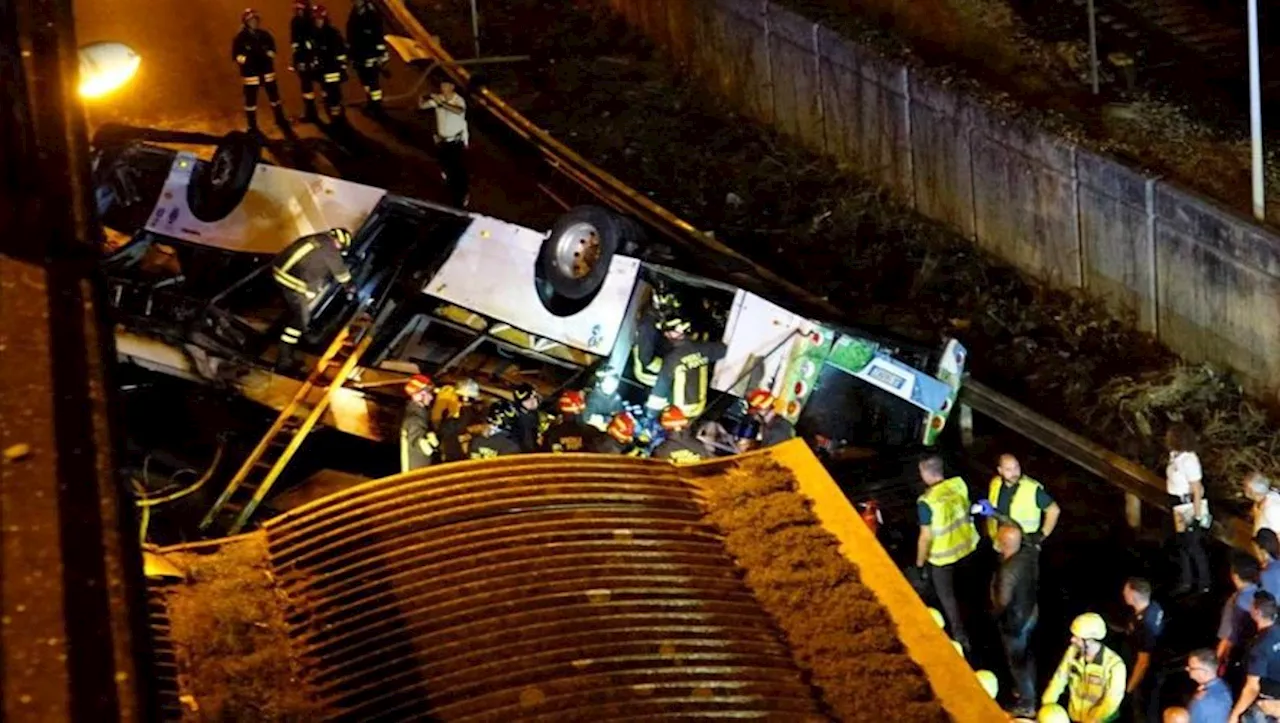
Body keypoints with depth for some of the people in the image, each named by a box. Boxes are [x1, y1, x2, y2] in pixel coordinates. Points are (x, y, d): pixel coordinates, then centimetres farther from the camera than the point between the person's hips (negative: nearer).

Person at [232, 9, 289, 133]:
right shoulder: (240, 38, -9)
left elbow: (272, 49, 14)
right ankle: (252, 127, 13)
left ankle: (280, 120, 31)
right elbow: (236, 56, -9)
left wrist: (268, 55, -7)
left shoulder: (265, 35, 3)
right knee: (251, 100, 1)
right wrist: (247, 60, -22)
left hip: (267, 71, 4)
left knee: (274, 96, 13)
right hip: (250, 74, -4)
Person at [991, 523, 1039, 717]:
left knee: (1017, 662, 14)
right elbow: (1035, 580, 3)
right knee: (1027, 655, 28)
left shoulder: (1008, 570, -38)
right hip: (1031, 613, 8)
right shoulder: (1029, 554, -15)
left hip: (1015, 621, -8)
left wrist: (994, 613, -8)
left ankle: (1027, 705, 32)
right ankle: (1027, 690, 50)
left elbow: (1003, 603, -28)